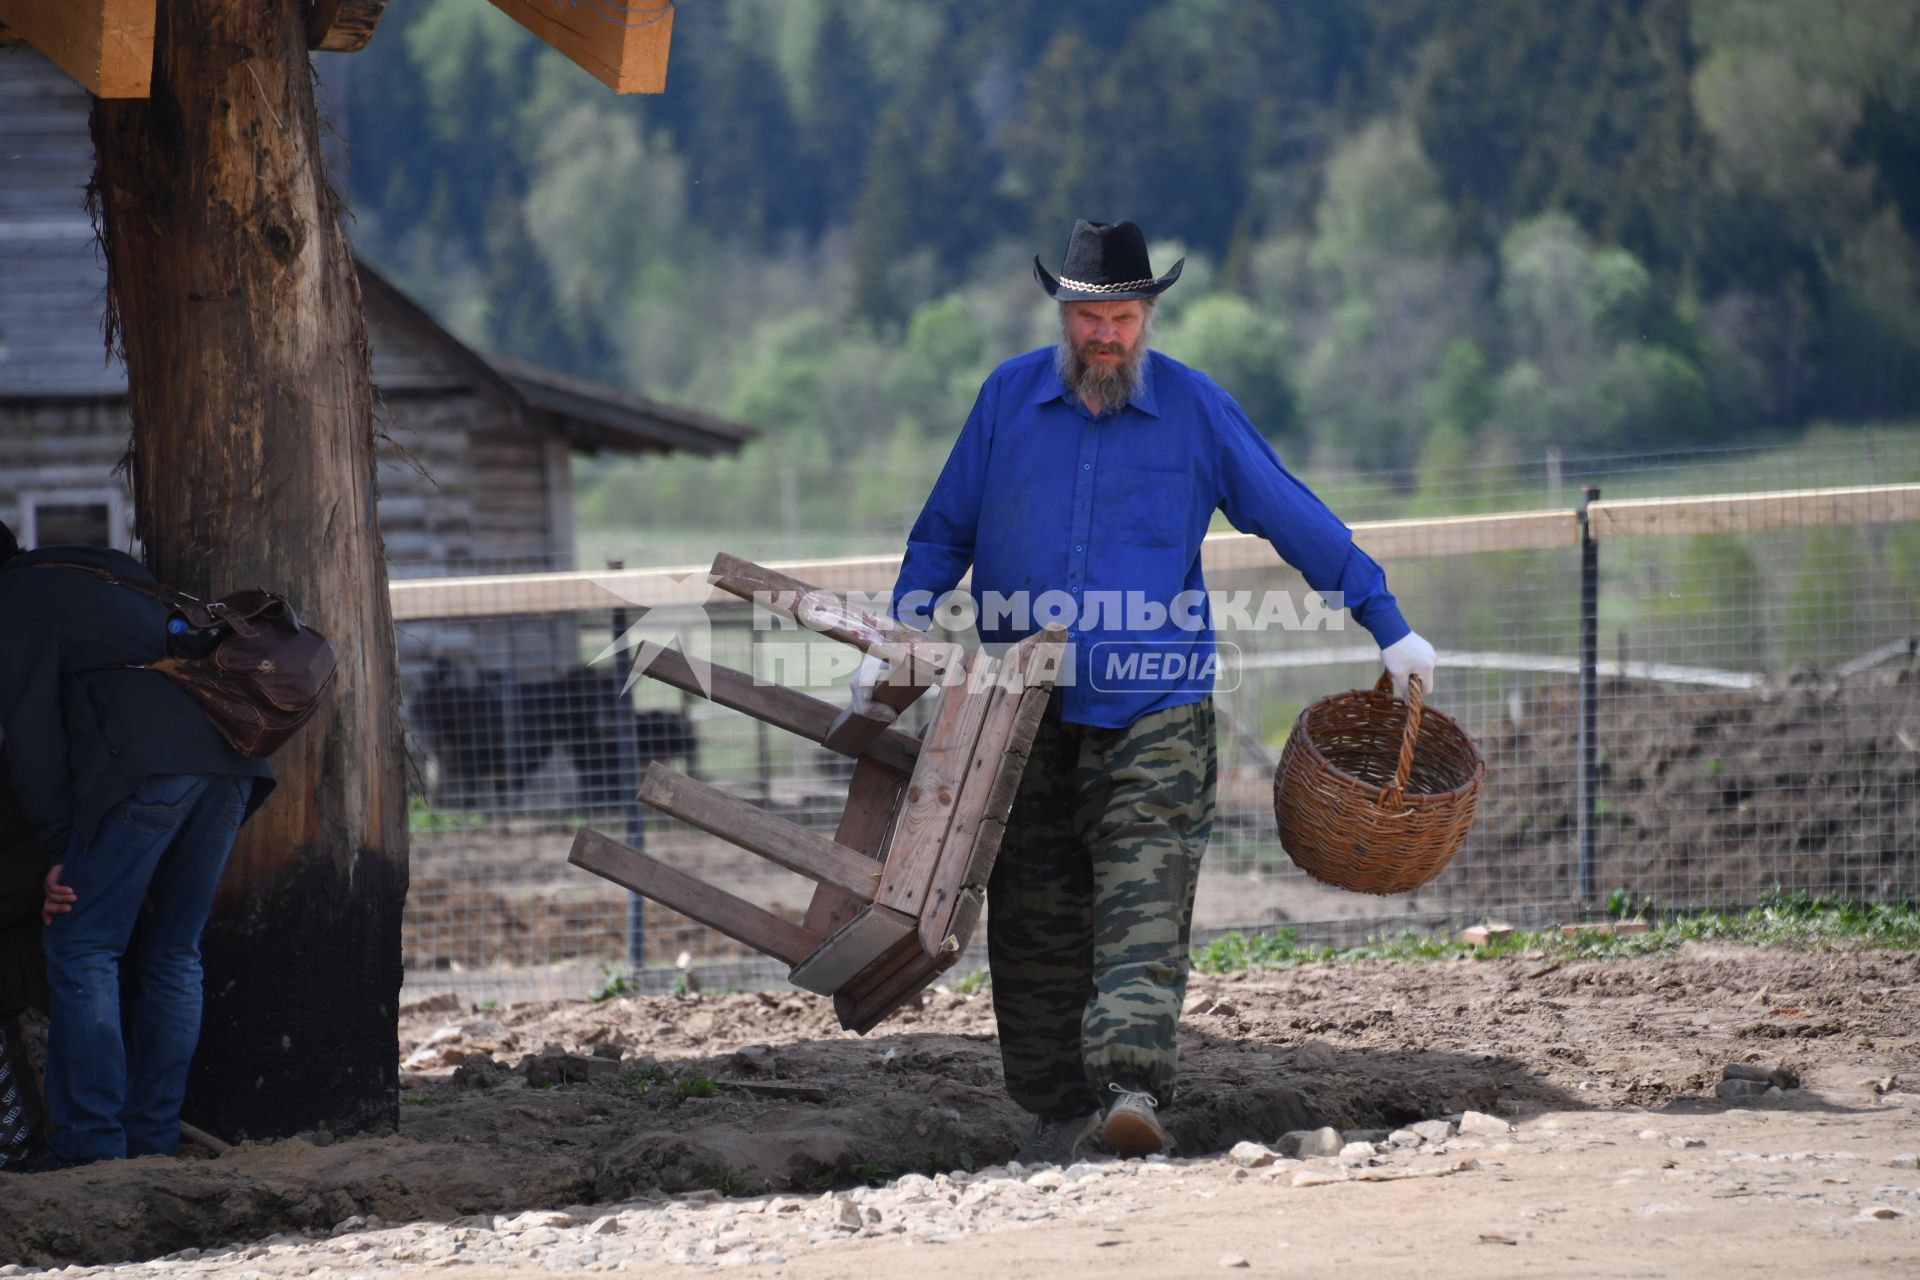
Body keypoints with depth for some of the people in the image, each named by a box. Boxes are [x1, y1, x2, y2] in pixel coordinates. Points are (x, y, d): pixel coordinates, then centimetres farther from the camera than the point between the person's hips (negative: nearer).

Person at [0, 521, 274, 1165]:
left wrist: (59, 851, 2)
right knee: (173, 956, 14)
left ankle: (92, 1152, -5)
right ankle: (153, 1146, 14)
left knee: (81, 951, 0)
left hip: (145, 766, -8)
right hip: (230, 765, 8)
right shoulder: (113, 572, 33)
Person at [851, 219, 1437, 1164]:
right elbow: (943, 532, 13)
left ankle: (1132, 1085, -27)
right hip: (1024, 708, 2)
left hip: (1153, 708, -2)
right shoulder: (1007, 398, 5)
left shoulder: (1195, 410, 1)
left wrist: (1389, 628, 6)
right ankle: (1057, 1104, 14)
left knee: (1143, 903, -16)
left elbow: (1297, 520, 6)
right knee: (1033, 916, 5)